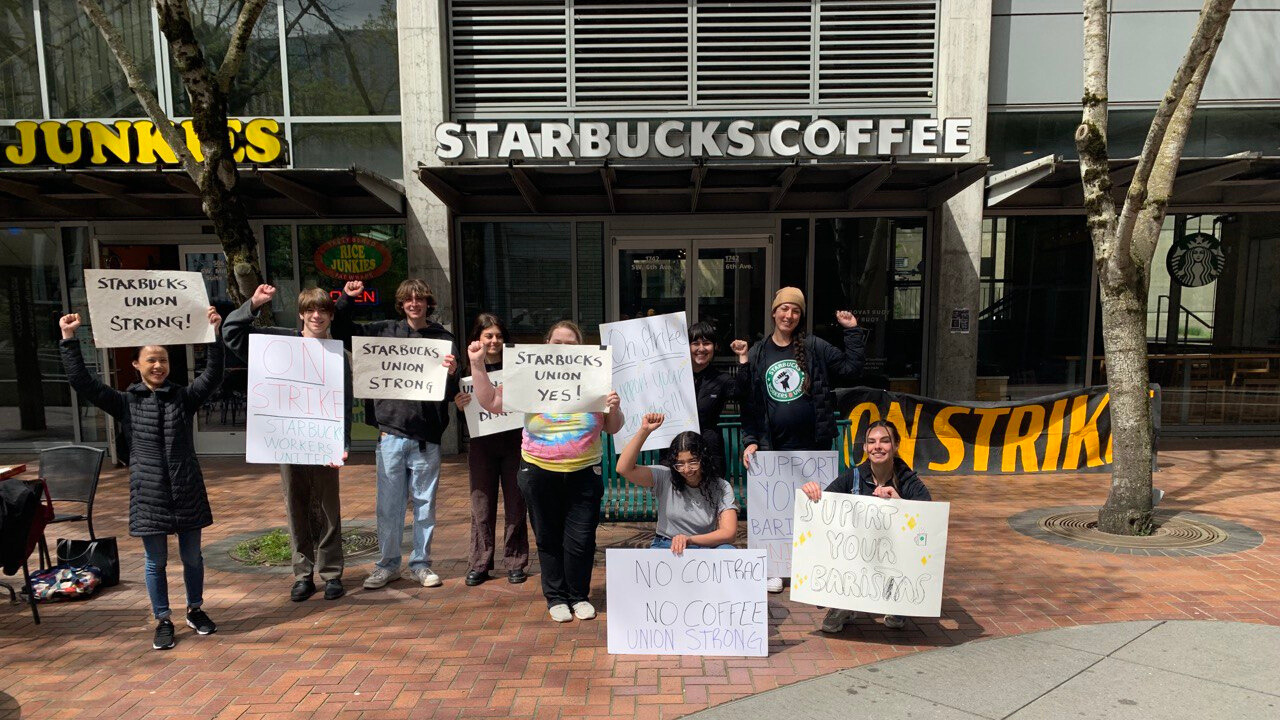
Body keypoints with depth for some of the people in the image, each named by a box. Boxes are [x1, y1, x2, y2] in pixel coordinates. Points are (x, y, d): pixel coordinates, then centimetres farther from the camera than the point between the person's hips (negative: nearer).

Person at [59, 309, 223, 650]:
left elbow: (213, 376, -10)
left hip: (187, 490, 1)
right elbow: (82, 381, -5)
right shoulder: (126, 402, 2)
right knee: (155, 560, 9)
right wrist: (69, 339, -11)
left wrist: (214, 334, -19)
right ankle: (163, 620, 23)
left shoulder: (184, 397, 3)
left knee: (192, 556, 12)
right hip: (149, 492, -1)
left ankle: (195, 610, 30)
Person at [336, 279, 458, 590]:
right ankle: (388, 564, 24)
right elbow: (342, 328, 16)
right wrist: (347, 298, 3)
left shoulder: (443, 339, 0)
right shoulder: (385, 331, 5)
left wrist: (451, 374, -24)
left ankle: (421, 563, 23)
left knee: (424, 503, 9)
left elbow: (451, 394, -3)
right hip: (391, 432, 1)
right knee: (389, 504, 9)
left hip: (426, 436, -1)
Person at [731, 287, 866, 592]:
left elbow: (851, 367, 2)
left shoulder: (814, 347, 4)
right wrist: (750, 441, -4)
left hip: (813, 443, 0)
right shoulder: (758, 353, 5)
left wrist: (853, 331, -2)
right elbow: (748, 400, 3)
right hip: (774, 445, 0)